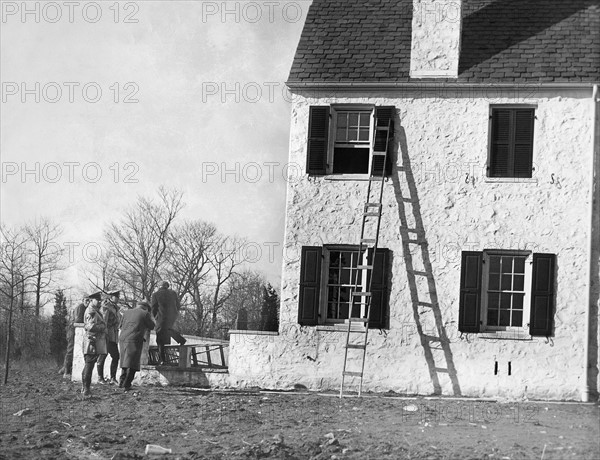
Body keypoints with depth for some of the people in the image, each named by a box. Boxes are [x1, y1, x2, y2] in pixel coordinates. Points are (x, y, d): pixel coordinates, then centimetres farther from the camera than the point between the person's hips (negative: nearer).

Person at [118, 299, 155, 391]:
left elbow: (121, 326, 20)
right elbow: (151, 326, 7)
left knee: (125, 362, 18)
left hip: (122, 339, 5)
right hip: (134, 340, -5)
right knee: (132, 363, -3)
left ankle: (121, 382, 16)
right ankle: (126, 385, -7)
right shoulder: (145, 314, 0)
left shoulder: (126, 312, 15)